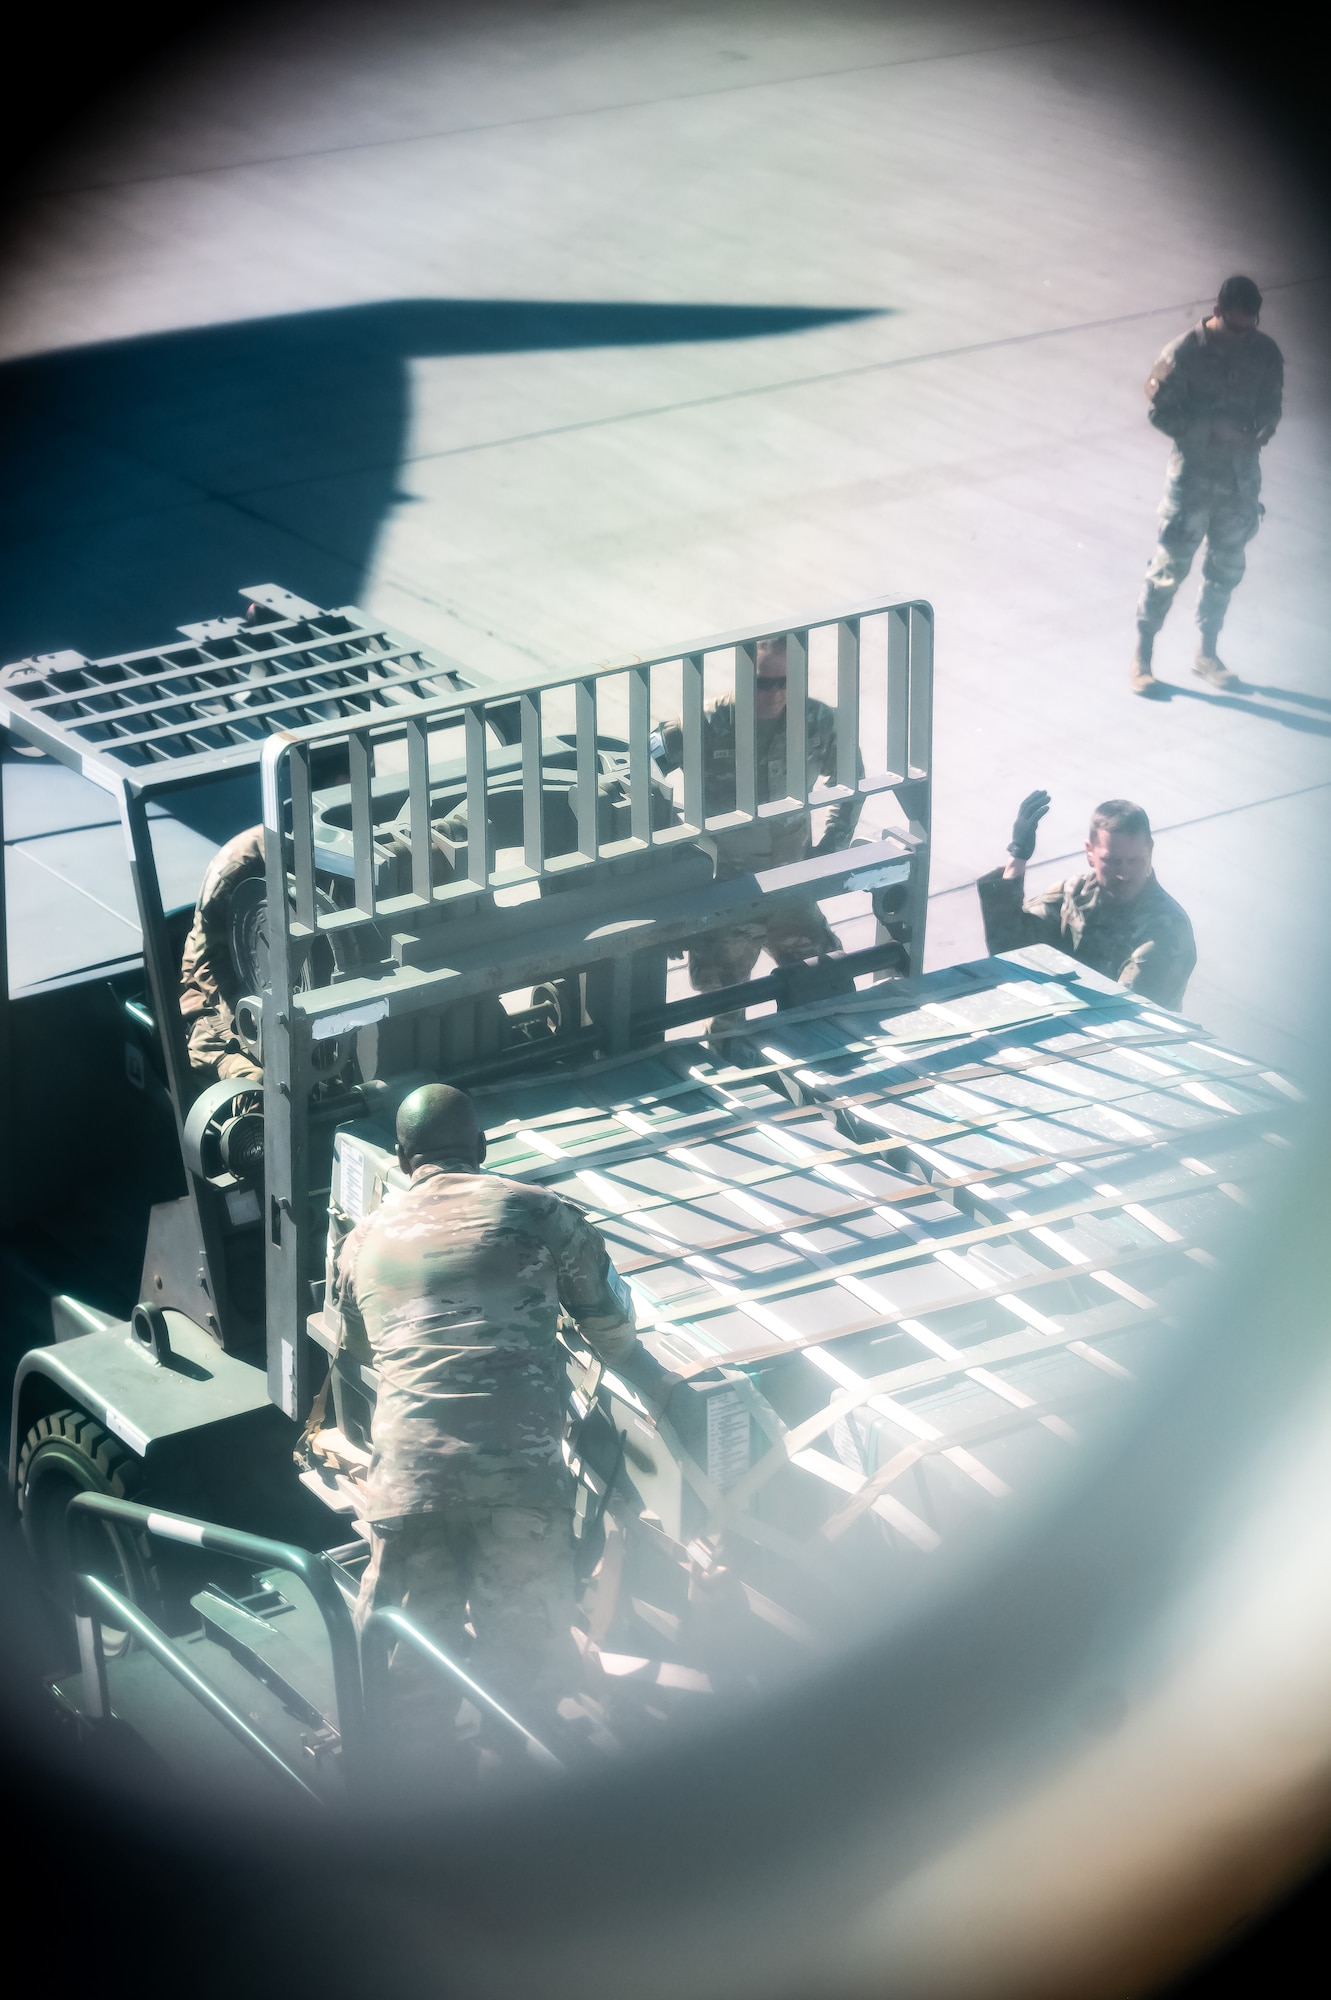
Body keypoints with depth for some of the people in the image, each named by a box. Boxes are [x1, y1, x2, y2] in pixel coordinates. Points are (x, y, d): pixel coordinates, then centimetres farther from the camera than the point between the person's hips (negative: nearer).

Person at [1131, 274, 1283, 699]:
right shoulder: (1185, 353, -15)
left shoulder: (1265, 353, -2)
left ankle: (1207, 653, 30)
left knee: (1226, 569, 14)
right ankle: (1141, 657, 10)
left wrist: (1262, 428, -13)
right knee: (1170, 565, -1)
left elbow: (1271, 404, 9)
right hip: (1193, 474, -5)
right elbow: (1160, 409, -11)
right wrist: (1213, 428, -20)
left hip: (1242, 476, 5)